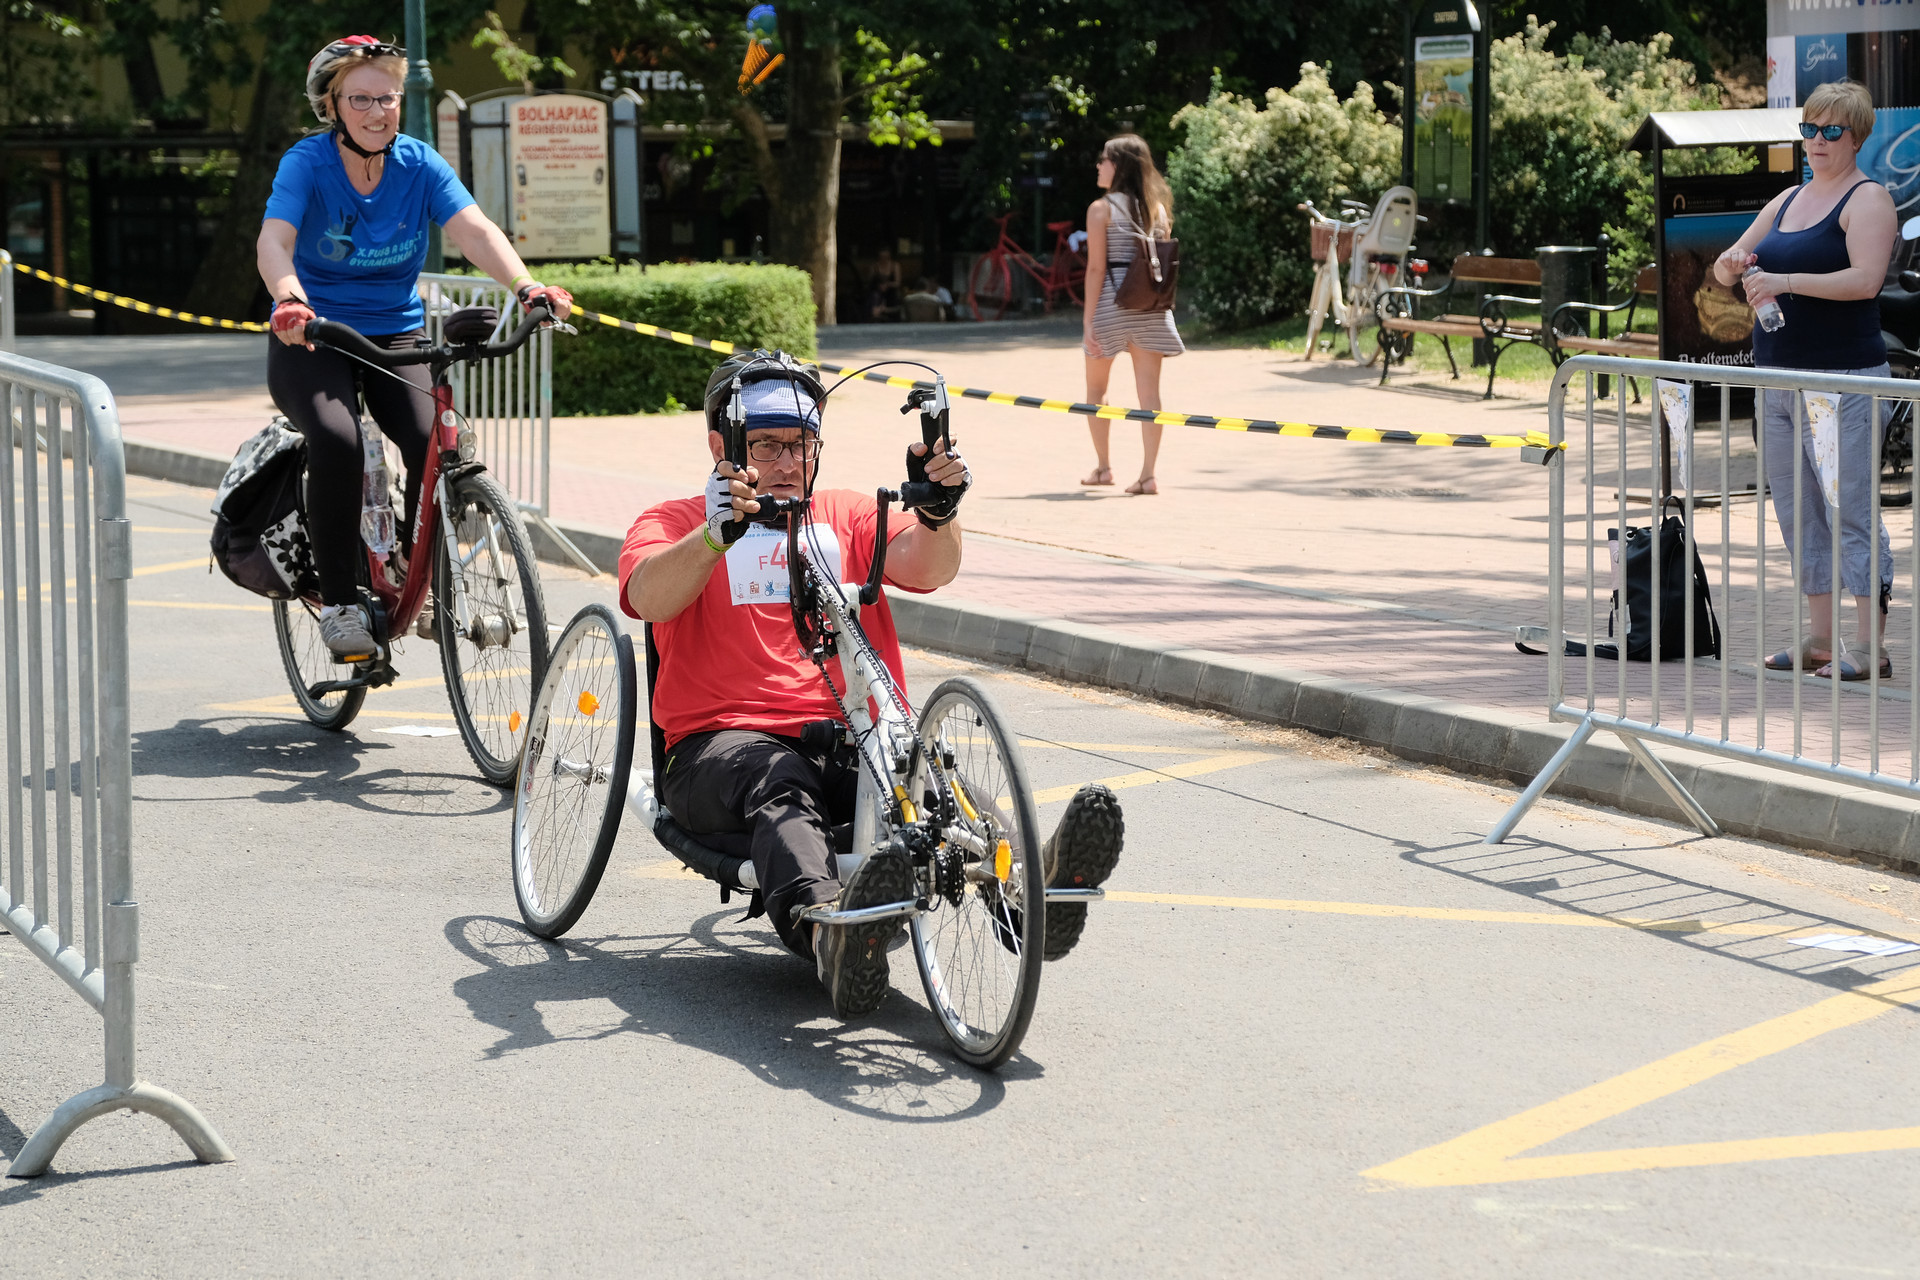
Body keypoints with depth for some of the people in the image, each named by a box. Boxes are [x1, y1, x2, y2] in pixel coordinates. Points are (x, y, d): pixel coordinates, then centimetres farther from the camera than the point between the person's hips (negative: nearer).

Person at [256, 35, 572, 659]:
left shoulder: (419, 163, -3)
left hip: (396, 335, 3)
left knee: (435, 441, -24)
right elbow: (273, 241, -27)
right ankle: (338, 604, -20)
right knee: (337, 440, -31)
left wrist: (526, 286, -37)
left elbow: (473, 231, -18)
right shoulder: (307, 162, -10)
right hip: (313, 341, -3)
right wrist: (290, 299, -49)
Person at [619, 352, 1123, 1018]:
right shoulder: (674, 524, 14)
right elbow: (649, 597, -10)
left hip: (849, 738, 3)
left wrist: (938, 511, -21)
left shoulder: (849, 516, 23)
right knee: (780, 787, -37)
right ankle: (830, 927, -67)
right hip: (722, 743, -3)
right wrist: (717, 534, -29)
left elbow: (923, 567, 2)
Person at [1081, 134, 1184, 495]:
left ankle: (1103, 466, 18)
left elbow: (1096, 268, -10)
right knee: (1149, 390, 1)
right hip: (1151, 304, 4)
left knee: (1096, 387, 14)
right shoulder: (1158, 208, 8)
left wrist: (1089, 320, -10)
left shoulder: (1101, 209, -6)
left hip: (1111, 301, -4)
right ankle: (1148, 474, -4)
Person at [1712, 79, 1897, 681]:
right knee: (1797, 514, 9)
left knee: (1851, 511, -10)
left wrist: (1786, 281, -28)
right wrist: (1732, 263, -5)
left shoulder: (1867, 198, -5)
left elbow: (1865, 279, -20)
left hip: (1842, 378, -8)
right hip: (1779, 380, 8)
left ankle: (1870, 647, -9)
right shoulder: (1788, 200, 18)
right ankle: (1821, 640, 15)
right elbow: (1725, 268, 19)